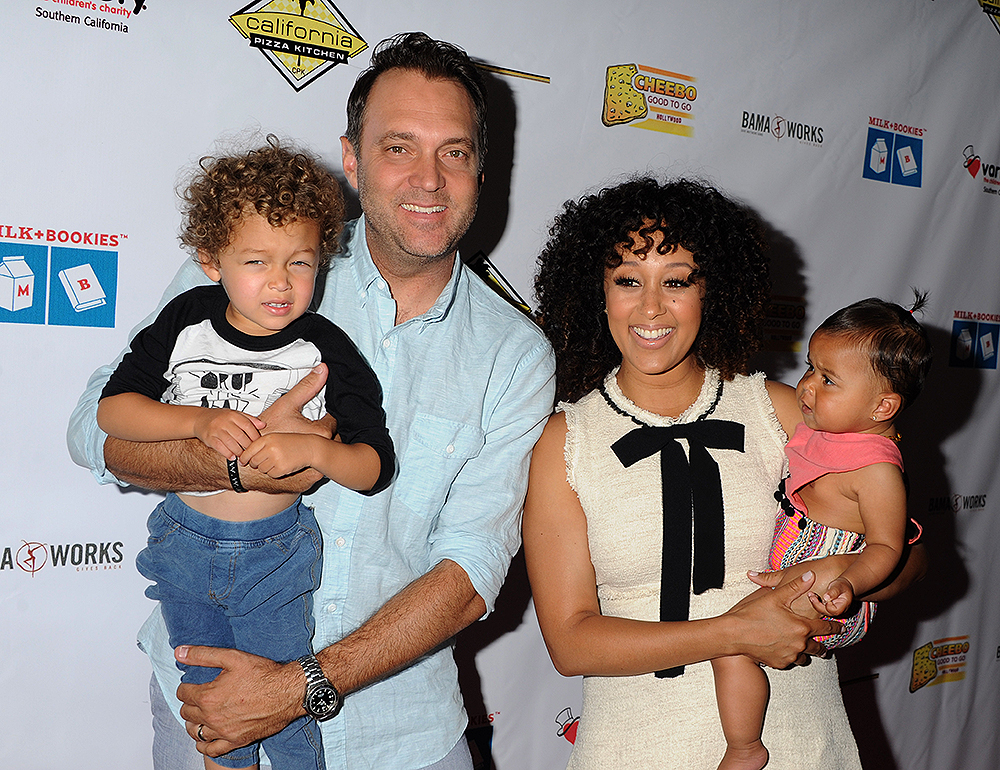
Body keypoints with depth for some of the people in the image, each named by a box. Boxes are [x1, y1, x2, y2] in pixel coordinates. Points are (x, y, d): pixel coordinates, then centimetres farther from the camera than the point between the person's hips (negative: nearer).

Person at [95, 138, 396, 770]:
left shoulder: (325, 351, -15)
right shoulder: (188, 321, -9)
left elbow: (376, 467, -15)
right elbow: (112, 409, -10)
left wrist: (312, 449, -34)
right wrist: (200, 421, -24)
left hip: (274, 556, -2)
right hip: (183, 544, 3)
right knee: (209, 697, 22)